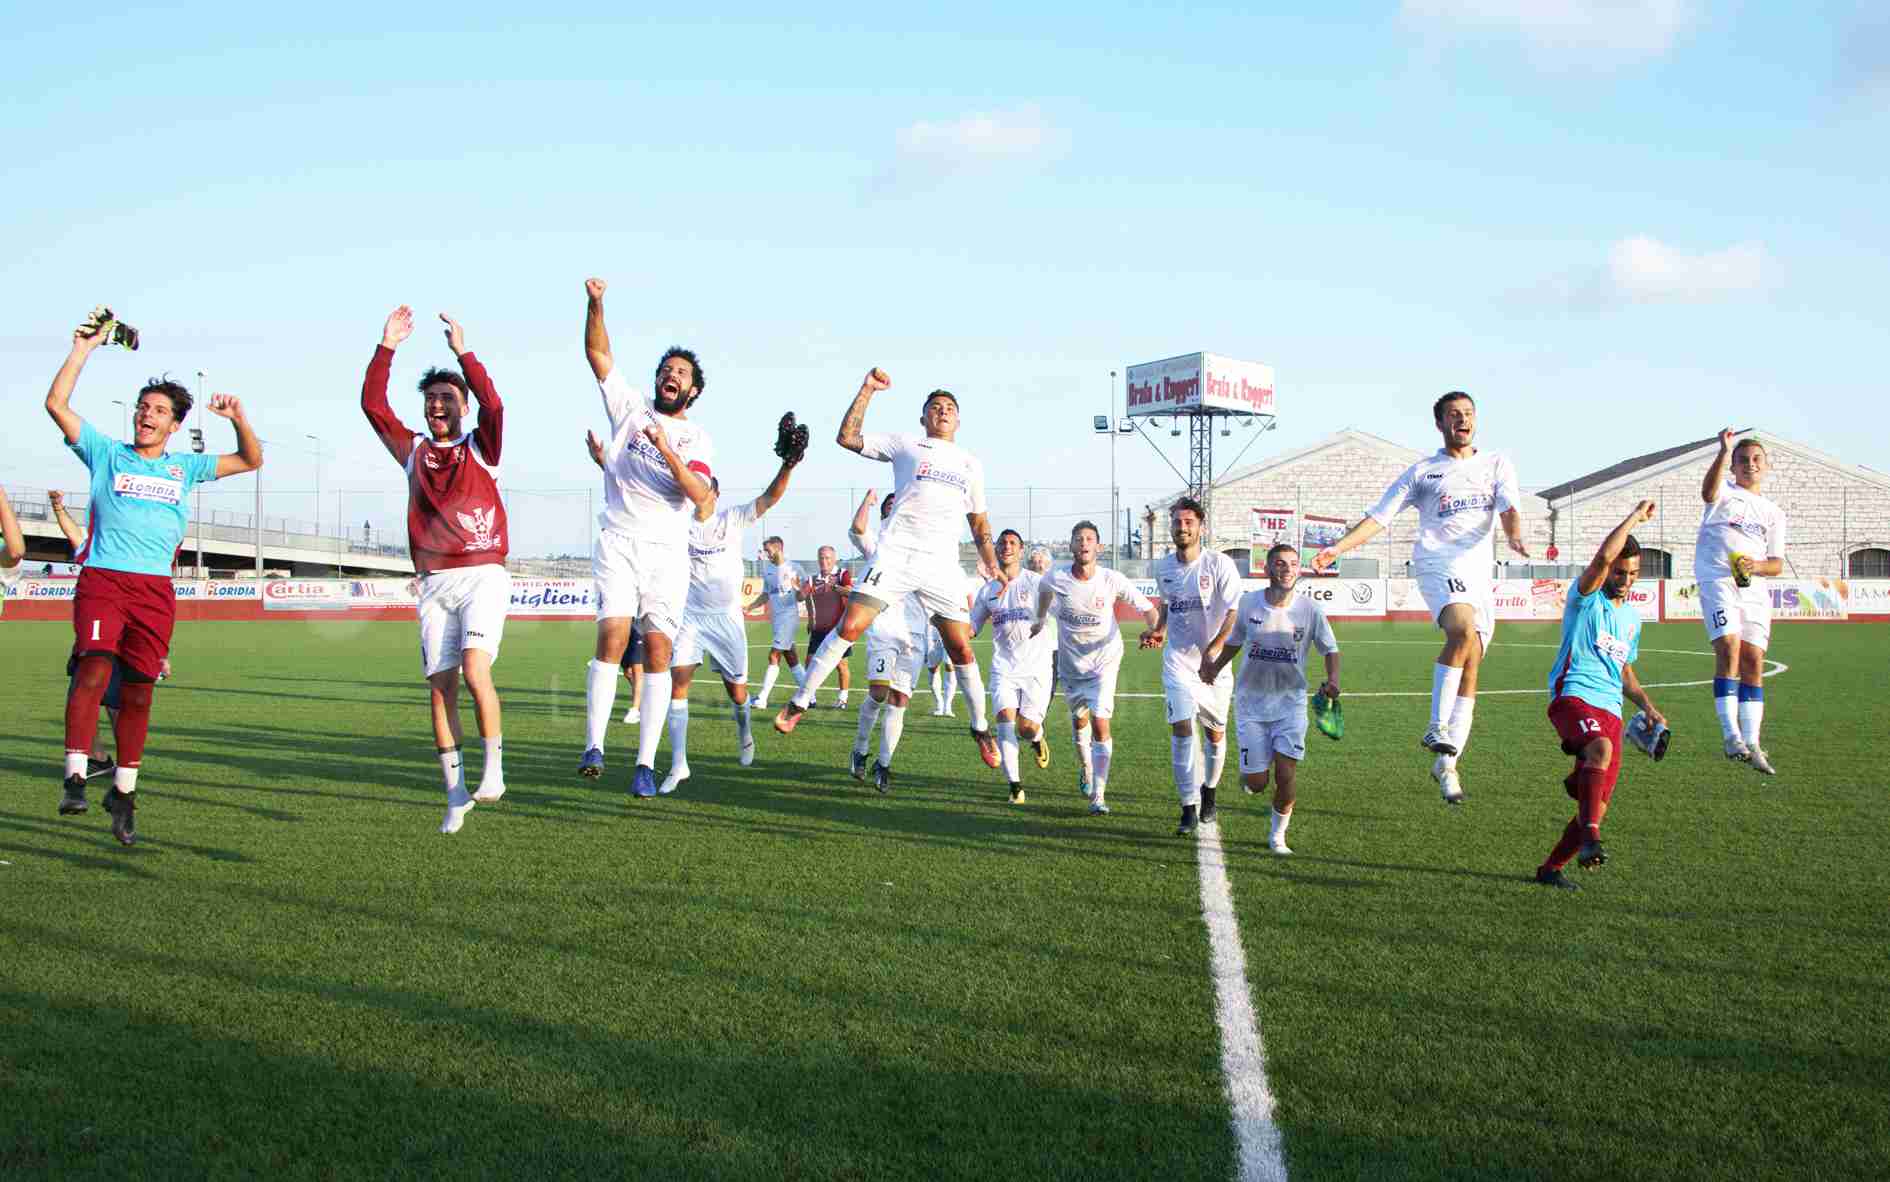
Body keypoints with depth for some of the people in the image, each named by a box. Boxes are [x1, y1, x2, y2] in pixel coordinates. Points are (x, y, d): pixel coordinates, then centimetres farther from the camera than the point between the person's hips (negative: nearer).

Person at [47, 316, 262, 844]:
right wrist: (84, 347, 4)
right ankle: (75, 777, -28)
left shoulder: (185, 467, 19)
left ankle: (123, 792, 14)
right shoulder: (106, 453, 12)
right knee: (94, 666, -24)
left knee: (138, 691, 3)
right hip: (103, 578, -3)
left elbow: (251, 460, 24)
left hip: (156, 588, 3)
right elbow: (57, 404, 4)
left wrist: (238, 419, 6)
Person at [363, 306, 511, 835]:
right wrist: (386, 347, -2)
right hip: (435, 583, 3)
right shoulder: (413, 450, 14)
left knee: (475, 667, -21)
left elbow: (492, 404, -12)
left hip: (483, 576, -3)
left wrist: (463, 353, -17)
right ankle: (456, 796, 6)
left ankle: (493, 767, -5)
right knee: (440, 686, -1)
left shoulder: (480, 448, 7)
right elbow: (372, 404, 5)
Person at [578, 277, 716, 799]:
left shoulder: (697, 440, 8)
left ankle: (645, 763, -6)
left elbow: (702, 497, -10)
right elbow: (598, 353, 6)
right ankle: (593, 746, -20)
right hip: (618, 543, 0)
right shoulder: (630, 407, 13)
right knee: (612, 635, -18)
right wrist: (595, 304, -9)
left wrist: (667, 452, -23)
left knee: (658, 652, -8)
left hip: (668, 553, 0)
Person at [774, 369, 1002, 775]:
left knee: (961, 647, -1)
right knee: (849, 627, -14)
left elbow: (978, 520, 27)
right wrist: (867, 391, -1)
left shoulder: (971, 464, 22)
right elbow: (847, 437, 4)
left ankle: (980, 728, 15)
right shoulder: (905, 445, 12)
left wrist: (991, 563, 15)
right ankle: (800, 701, -4)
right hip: (896, 554, -2)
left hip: (943, 565, 3)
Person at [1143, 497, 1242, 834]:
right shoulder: (1163, 567, 3)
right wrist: (1158, 631, 7)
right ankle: (1188, 806, -6)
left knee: (1215, 733, 8)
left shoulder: (1220, 564, -11)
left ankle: (1208, 791, 35)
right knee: (1181, 728, -11)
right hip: (1178, 659, 2)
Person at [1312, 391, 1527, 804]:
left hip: (1480, 575, 4)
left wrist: (1514, 537, -22)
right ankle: (1436, 729, -27)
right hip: (1437, 567, -4)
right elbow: (1378, 516, 8)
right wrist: (1337, 547, -5)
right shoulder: (1423, 471, 11)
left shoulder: (1496, 464, 17)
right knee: (1463, 631, -32)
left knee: (1470, 669, 2)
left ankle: (1446, 761, 11)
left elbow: (1510, 507, 1)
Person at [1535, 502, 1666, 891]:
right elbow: (1603, 557, -17)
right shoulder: (1586, 597, 3)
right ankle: (1590, 837, -45)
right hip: (1573, 695, -7)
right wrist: (1635, 517, -9)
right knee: (1600, 748, -39)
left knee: (1598, 805, 0)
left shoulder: (1632, 617, 23)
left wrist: (1647, 705, 18)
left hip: (1610, 710, 7)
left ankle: (1550, 868, 16)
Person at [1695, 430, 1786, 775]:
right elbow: (1708, 491, -18)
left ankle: (1752, 744, 3)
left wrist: (1756, 565, -8)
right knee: (1729, 647, -21)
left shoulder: (1774, 512, 22)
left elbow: (1777, 565, 15)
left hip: (1755, 588, 5)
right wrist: (1724, 451, -30)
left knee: (1754, 660, 0)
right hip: (1718, 580, -5)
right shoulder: (1725, 494, 10)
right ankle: (1731, 736, -21)